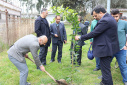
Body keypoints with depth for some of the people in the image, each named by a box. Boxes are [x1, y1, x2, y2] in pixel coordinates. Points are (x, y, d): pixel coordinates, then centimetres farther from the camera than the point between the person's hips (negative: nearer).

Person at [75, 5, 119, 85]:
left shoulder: (105, 21, -22)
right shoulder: (109, 18, 11)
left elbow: (94, 33, -21)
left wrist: (80, 37, -11)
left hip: (106, 49, -11)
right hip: (110, 47, 11)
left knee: (105, 70, 1)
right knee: (105, 68, 24)